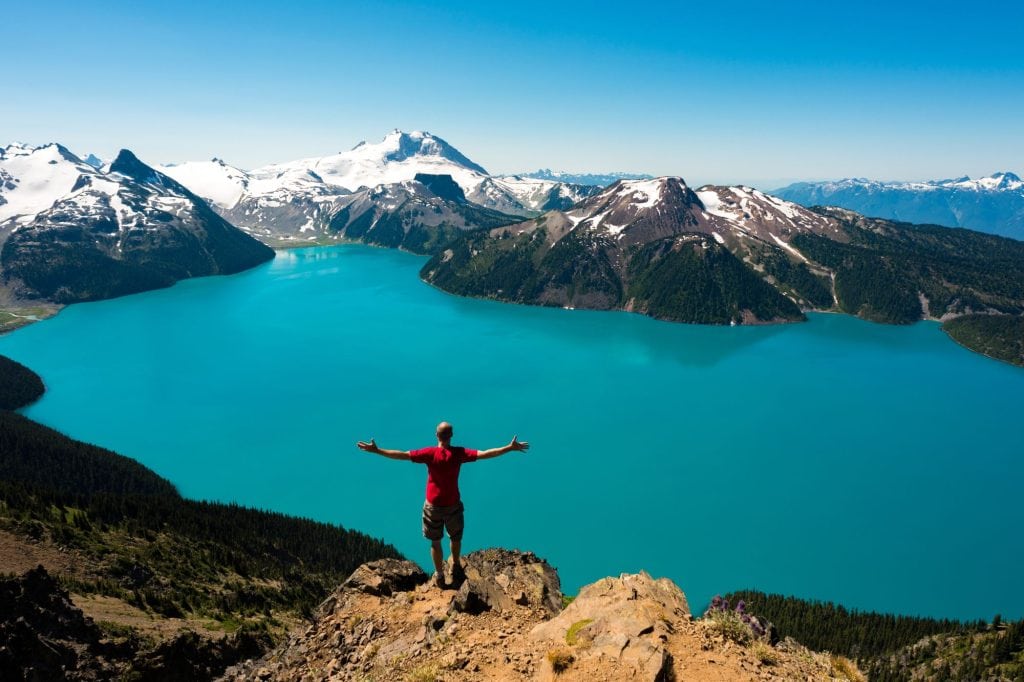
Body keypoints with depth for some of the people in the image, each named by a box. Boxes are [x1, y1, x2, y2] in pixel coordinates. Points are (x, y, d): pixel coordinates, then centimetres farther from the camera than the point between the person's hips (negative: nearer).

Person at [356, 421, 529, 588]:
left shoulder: (430, 453, -18)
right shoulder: (458, 453, -16)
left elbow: (402, 455, -19)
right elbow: (484, 454, -19)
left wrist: (376, 450, -13)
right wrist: (510, 448, -14)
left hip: (433, 505, -1)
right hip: (453, 505, 1)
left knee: (435, 542, 18)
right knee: (455, 538, 26)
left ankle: (439, 576, 31)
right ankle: (456, 567, 46)